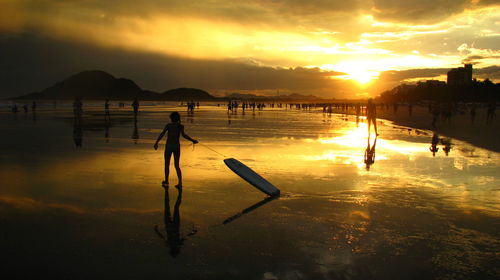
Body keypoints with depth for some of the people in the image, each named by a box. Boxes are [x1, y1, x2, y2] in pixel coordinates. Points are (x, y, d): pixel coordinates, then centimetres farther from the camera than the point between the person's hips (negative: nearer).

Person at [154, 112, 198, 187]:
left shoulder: (168, 125, -2)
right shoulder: (181, 126, 0)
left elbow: (162, 133, -14)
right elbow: (183, 135, -17)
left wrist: (156, 142, -10)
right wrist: (193, 140, -12)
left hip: (169, 146, -2)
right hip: (177, 146, 2)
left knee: (167, 164, 15)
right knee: (177, 165, 10)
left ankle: (166, 182, 24)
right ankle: (180, 183, -1)